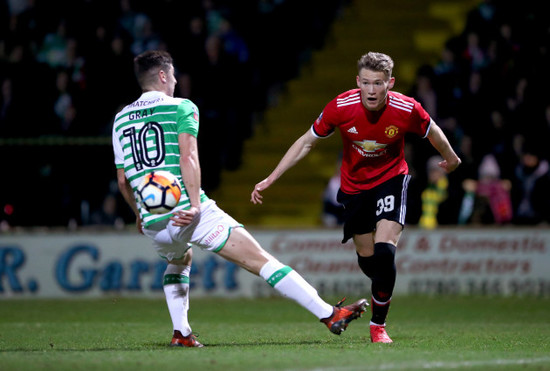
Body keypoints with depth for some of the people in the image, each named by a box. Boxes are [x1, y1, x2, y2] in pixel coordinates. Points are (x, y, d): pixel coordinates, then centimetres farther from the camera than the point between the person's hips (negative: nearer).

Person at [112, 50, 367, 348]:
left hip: (153, 223, 5)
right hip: (190, 212, -5)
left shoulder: (121, 119, 15)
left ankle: (180, 333, 22)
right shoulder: (181, 108, 1)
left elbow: (122, 180, 16)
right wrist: (195, 205, -19)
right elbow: (188, 158, -14)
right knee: (261, 260, -6)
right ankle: (329, 314, -11)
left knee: (179, 262, 37)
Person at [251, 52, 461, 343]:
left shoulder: (407, 110, -23)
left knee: (384, 251, -21)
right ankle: (384, 290, 45)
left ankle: (378, 324, -4)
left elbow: (432, 132, 0)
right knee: (367, 258, 8)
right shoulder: (341, 107, -22)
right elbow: (306, 142, -8)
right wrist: (269, 180, -10)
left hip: (391, 180, -2)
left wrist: (450, 158, 20)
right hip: (354, 186, 2)